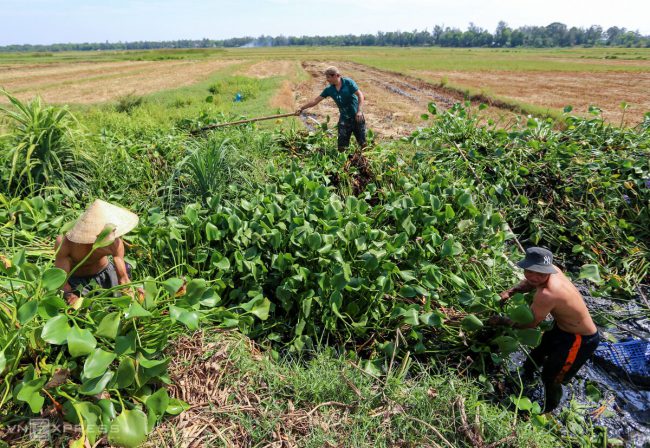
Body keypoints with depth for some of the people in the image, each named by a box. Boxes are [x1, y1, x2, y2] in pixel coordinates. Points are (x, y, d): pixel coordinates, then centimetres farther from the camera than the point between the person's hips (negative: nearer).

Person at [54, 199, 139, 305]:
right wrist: (69, 295, -52)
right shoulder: (64, 243, -34)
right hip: (76, 280, -1)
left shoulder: (115, 243, -30)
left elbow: (123, 277, -24)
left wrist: (131, 295, -42)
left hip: (104, 273, 2)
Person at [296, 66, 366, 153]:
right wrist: (301, 108, 1)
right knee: (342, 147, 0)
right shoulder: (329, 89, 0)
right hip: (344, 118, 4)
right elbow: (315, 100, 3)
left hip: (356, 116, -3)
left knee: (362, 143, 2)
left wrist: (359, 111, -27)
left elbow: (360, 95, -14)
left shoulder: (348, 82, -11)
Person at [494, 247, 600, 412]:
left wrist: (501, 321, -14)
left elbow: (530, 323, -24)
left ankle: (549, 411, 38)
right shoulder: (552, 270, -16)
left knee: (550, 378, 9)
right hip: (562, 327, 9)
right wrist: (510, 292, -10)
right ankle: (525, 378, 58)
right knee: (536, 354, 29)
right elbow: (529, 283, 7)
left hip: (581, 340, -9)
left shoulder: (547, 295, -40)